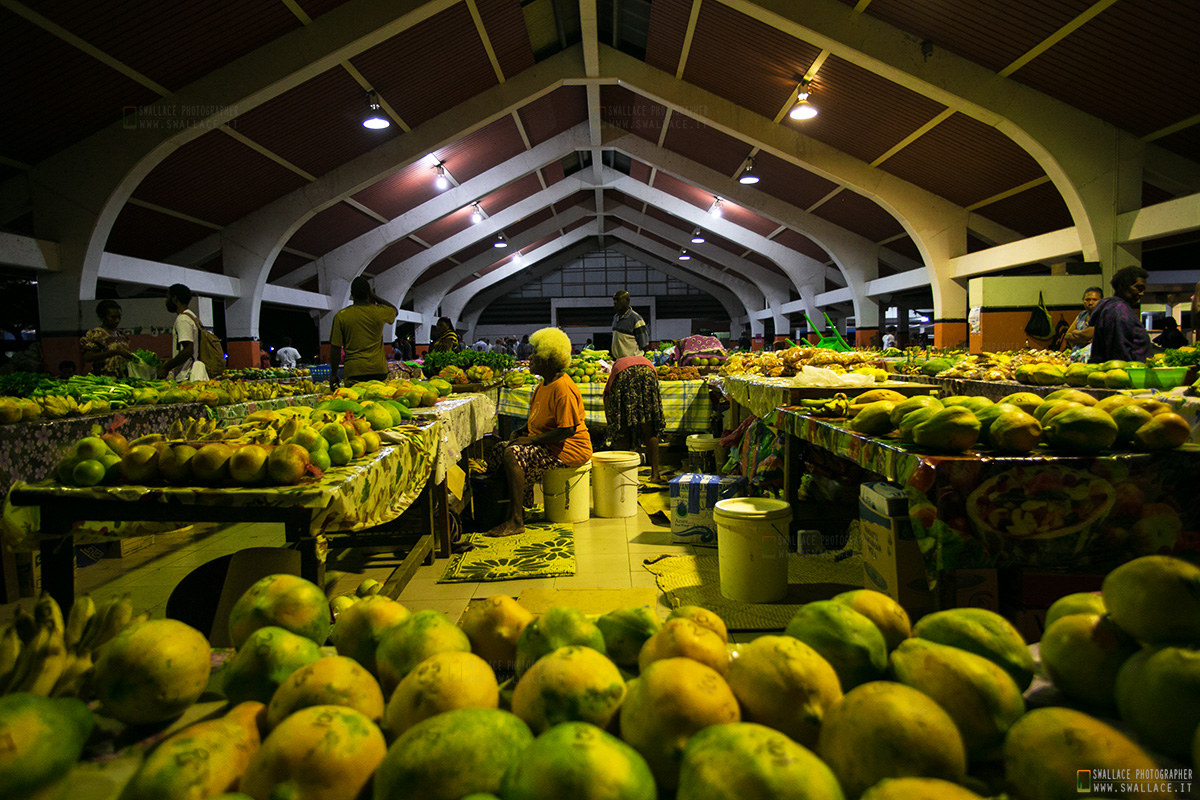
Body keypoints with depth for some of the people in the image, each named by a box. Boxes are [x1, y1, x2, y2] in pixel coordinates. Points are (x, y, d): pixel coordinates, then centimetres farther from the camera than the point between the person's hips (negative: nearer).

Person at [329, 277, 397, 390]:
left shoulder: (341, 316, -2)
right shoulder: (379, 312, 1)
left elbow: (335, 349, 0)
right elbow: (394, 310, 27)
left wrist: (333, 374, 8)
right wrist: (374, 297, 21)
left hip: (354, 371, -1)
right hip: (379, 370, 1)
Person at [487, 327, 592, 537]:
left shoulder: (563, 388, -20)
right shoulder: (546, 384, 13)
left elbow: (567, 429, -25)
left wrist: (531, 439, -21)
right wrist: (522, 431, 6)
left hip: (570, 449, -11)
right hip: (547, 443, 11)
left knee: (512, 454, -26)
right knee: (502, 448, 6)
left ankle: (516, 521, -21)